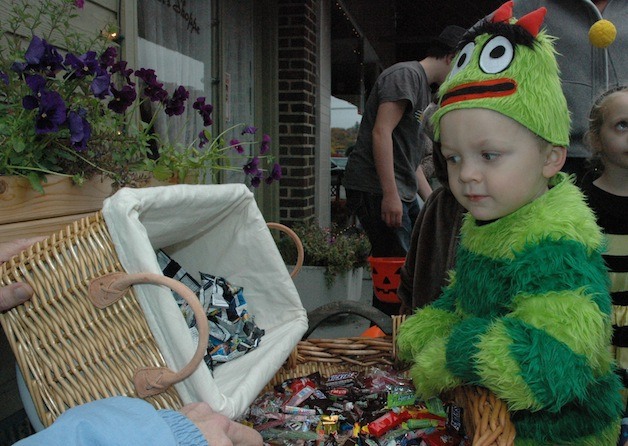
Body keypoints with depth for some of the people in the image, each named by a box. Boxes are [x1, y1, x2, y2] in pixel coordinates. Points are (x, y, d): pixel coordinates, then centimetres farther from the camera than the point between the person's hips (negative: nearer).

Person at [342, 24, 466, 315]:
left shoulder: (424, 89, 24)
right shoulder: (406, 75, -7)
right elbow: (381, 133, -19)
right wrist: (390, 195, -23)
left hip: (402, 193, 10)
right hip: (376, 190, -10)